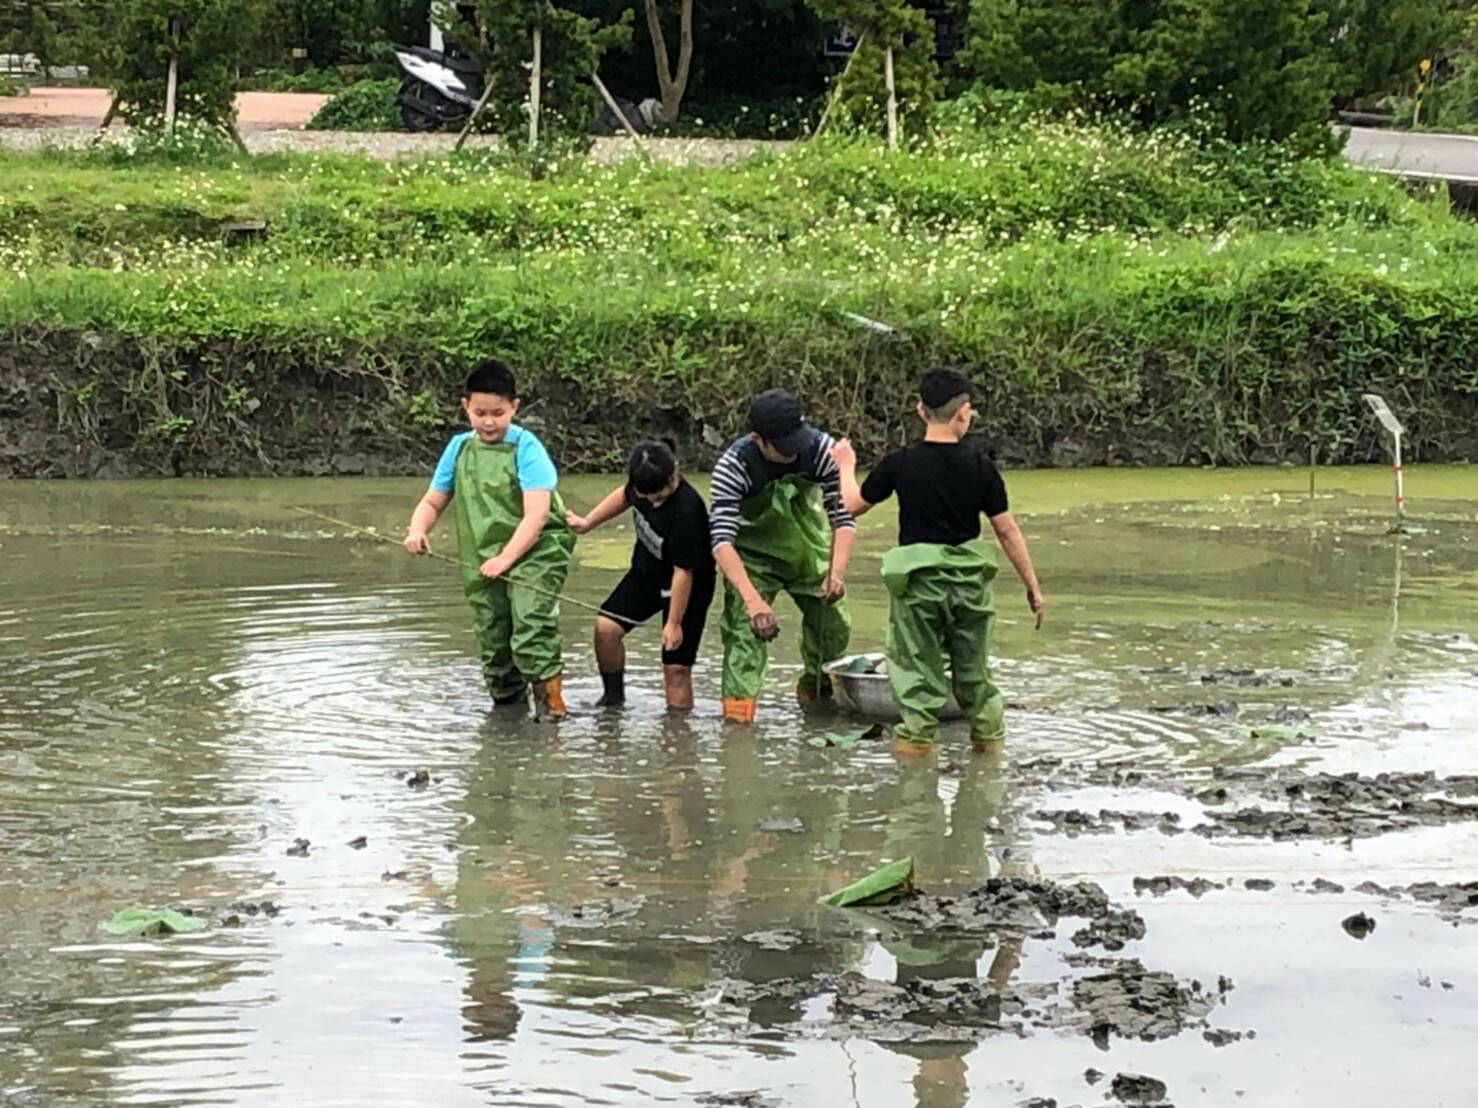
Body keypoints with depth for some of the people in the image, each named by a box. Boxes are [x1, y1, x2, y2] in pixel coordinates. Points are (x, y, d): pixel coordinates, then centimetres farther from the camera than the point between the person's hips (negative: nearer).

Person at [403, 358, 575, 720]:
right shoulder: (459, 447, 6)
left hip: (534, 553, -6)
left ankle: (550, 701, -18)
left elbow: (536, 515, -18)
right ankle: (506, 703, 28)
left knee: (531, 629, -22)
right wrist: (417, 530, -8)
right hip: (482, 562, 6)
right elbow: (432, 502, 14)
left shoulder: (526, 448, -10)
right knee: (492, 642, 12)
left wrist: (506, 558, -27)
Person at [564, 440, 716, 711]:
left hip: (687, 587, -6)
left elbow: (683, 572, -28)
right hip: (647, 571, 6)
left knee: (676, 666, -7)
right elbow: (623, 496, 13)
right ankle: (614, 696, 11)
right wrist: (588, 522, 7)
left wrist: (674, 622, -21)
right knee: (606, 626, -10)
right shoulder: (642, 484, -14)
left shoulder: (687, 511, -35)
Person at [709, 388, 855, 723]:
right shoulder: (734, 466, -32)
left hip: (809, 550, 3)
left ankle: (816, 691, 35)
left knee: (834, 626, 8)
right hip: (754, 555, -3)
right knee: (746, 628, -20)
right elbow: (722, 541, -39)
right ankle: (738, 708, -17)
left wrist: (837, 572, -40)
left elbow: (843, 517, -22)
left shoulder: (822, 450, -26)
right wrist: (752, 599, -52)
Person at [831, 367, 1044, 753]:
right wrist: (1032, 587, 7)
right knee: (975, 673, 16)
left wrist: (846, 468, 26)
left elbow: (853, 505, 6)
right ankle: (991, 741, 22)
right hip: (969, 581, 2)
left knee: (918, 675, 6)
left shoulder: (900, 464, -7)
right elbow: (1006, 530, -1)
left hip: (917, 583, -2)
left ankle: (917, 742, 6)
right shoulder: (980, 467, -5)